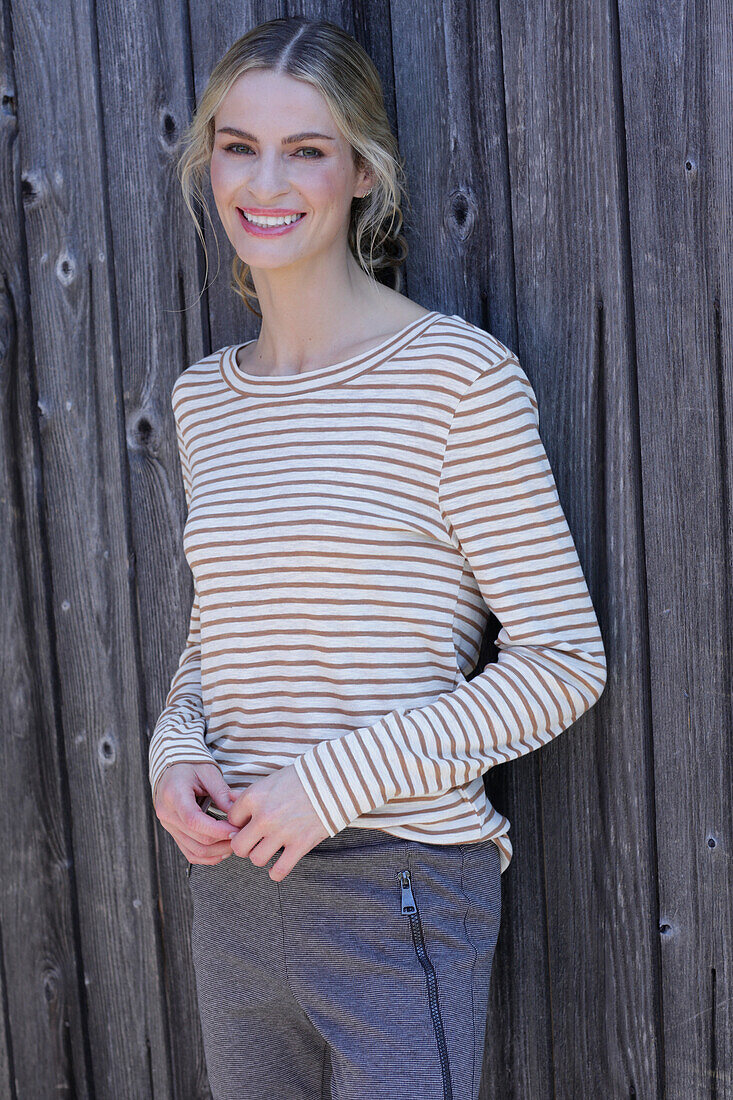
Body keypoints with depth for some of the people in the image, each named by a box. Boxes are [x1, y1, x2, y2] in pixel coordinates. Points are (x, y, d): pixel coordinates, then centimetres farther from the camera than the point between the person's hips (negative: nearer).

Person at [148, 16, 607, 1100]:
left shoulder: (459, 374, -12)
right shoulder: (204, 397, 8)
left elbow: (563, 659, -11)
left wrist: (338, 780, -16)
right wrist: (177, 753, -2)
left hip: (402, 886, -6)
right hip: (231, 881, 6)